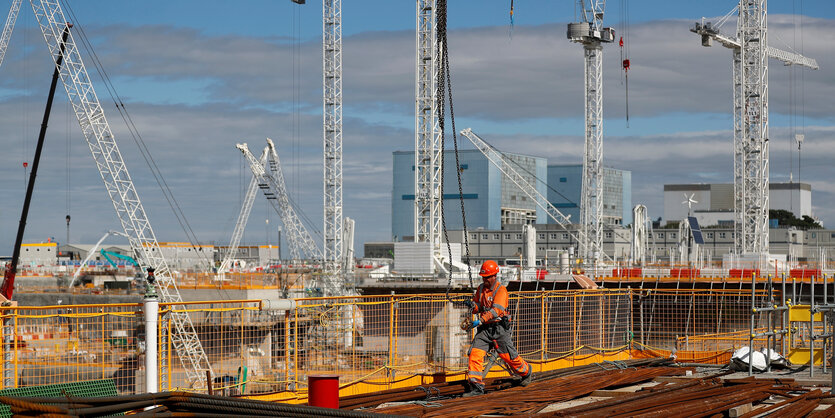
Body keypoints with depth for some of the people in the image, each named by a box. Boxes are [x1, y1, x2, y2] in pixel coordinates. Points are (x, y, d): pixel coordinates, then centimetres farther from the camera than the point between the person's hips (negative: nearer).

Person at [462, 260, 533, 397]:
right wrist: (472, 305, -9)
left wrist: (480, 321, -37)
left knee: (509, 356, 5)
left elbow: (496, 310, -26)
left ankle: (527, 372, 36)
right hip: (484, 328, 5)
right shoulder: (481, 289, 9)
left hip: (499, 328, -5)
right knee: (475, 353, -12)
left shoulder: (501, 290, -13)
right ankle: (476, 387, -11)